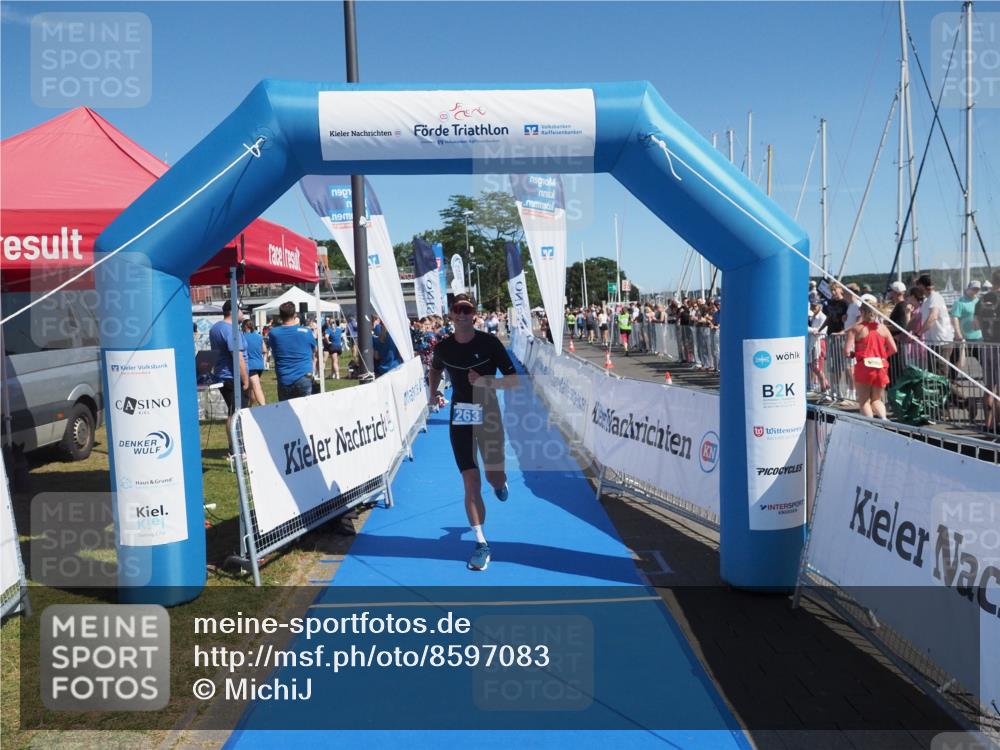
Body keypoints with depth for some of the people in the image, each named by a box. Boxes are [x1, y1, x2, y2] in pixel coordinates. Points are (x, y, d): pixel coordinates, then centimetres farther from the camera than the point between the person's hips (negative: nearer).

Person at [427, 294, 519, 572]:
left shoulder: (490, 342, -11)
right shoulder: (443, 347, -2)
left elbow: (515, 380, -14)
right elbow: (435, 369, 23)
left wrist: (486, 381, -27)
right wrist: (433, 392, 9)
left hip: (489, 415, -1)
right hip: (460, 418, 1)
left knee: (495, 478, 8)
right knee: (471, 483, -5)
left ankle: (499, 480, 48)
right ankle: (481, 543, 4)